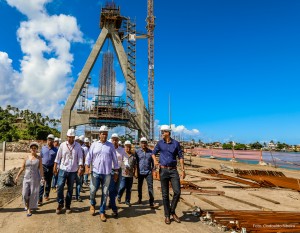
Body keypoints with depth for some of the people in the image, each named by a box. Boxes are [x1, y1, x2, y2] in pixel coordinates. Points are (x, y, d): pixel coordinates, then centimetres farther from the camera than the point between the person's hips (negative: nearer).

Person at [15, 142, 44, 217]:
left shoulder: (39, 158, -2)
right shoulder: (27, 157, 4)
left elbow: (41, 168, -4)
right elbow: (22, 168, 9)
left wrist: (42, 178, -10)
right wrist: (17, 176, 7)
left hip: (35, 179, -2)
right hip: (26, 178, 2)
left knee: (33, 194, 2)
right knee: (25, 194, 0)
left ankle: (29, 209, 16)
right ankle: (27, 204, 29)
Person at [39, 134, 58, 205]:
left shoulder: (55, 150, -2)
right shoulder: (43, 148, 3)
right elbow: (40, 157, 8)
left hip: (51, 167, 1)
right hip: (43, 167, 0)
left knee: (48, 182, 15)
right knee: (41, 183, -6)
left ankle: (46, 195, 33)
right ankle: (40, 199, -4)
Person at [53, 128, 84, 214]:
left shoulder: (78, 146, -4)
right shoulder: (62, 145, -2)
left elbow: (80, 157, -5)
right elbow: (58, 157, 4)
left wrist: (80, 168, -12)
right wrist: (55, 167, 4)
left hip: (73, 171, 0)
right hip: (63, 169, 0)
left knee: (70, 189, 9)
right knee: (60, 187, -3)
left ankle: (68, 205, 23)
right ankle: (60, 204, 17)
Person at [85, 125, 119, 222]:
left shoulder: (111, 146, 2)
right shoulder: (94, 144, 3)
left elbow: (114, 159, 5)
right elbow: (89, 157, 1)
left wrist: (116, 172, 5)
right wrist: (87, 167, -13)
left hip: (107, 174, 0)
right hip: (96, 172, 0)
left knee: (105, 193, 6)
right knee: (92, 190, 4)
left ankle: (102, 212, 21)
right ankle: (92, 204, 37)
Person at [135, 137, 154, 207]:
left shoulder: (150, 152, 3)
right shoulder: (137, 151, 1)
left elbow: (153, 162, 10)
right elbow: (135, 162, 5)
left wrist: (153, 169, 3)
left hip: (148, 172, -1)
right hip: (140, 172, 1)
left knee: (150, 186, -8)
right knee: (139, 186, 14)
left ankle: (151, 202, -5)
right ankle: (140, 199, 34)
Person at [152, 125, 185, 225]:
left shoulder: (176, 143, 0)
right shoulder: (160, 143, 3)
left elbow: (180, 157, 3)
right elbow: (153, 153, 16)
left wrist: (183, 170, -2)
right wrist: (155, 161, -5)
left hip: (173, 170, 0)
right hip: (163, 170, 0)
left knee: (177, 192, -5)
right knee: (165, 194, 5)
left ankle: (172, 212, 18)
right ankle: (167, 215, 19)